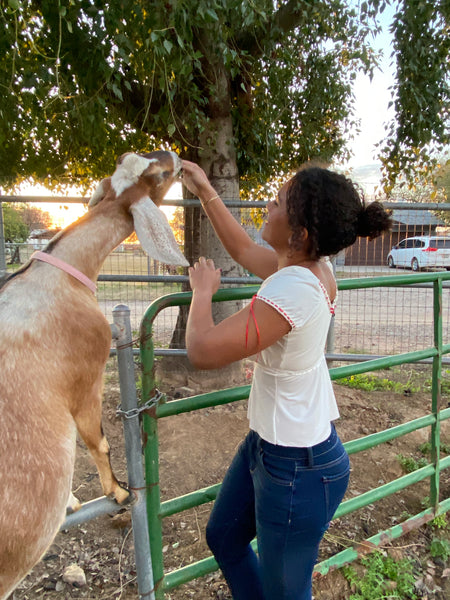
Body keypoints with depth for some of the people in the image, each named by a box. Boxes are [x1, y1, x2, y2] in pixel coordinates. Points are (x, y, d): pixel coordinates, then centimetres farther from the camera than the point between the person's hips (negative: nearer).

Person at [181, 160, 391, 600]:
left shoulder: (292, 292, -33)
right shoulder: (314, 266, -5)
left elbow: (202, 350, -29)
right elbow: (244, 251, 11)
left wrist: (202, 289, -11)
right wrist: (206, 194, 13)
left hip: (298, 468, -9)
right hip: (267, 443, 9)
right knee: (223, 536, 29)